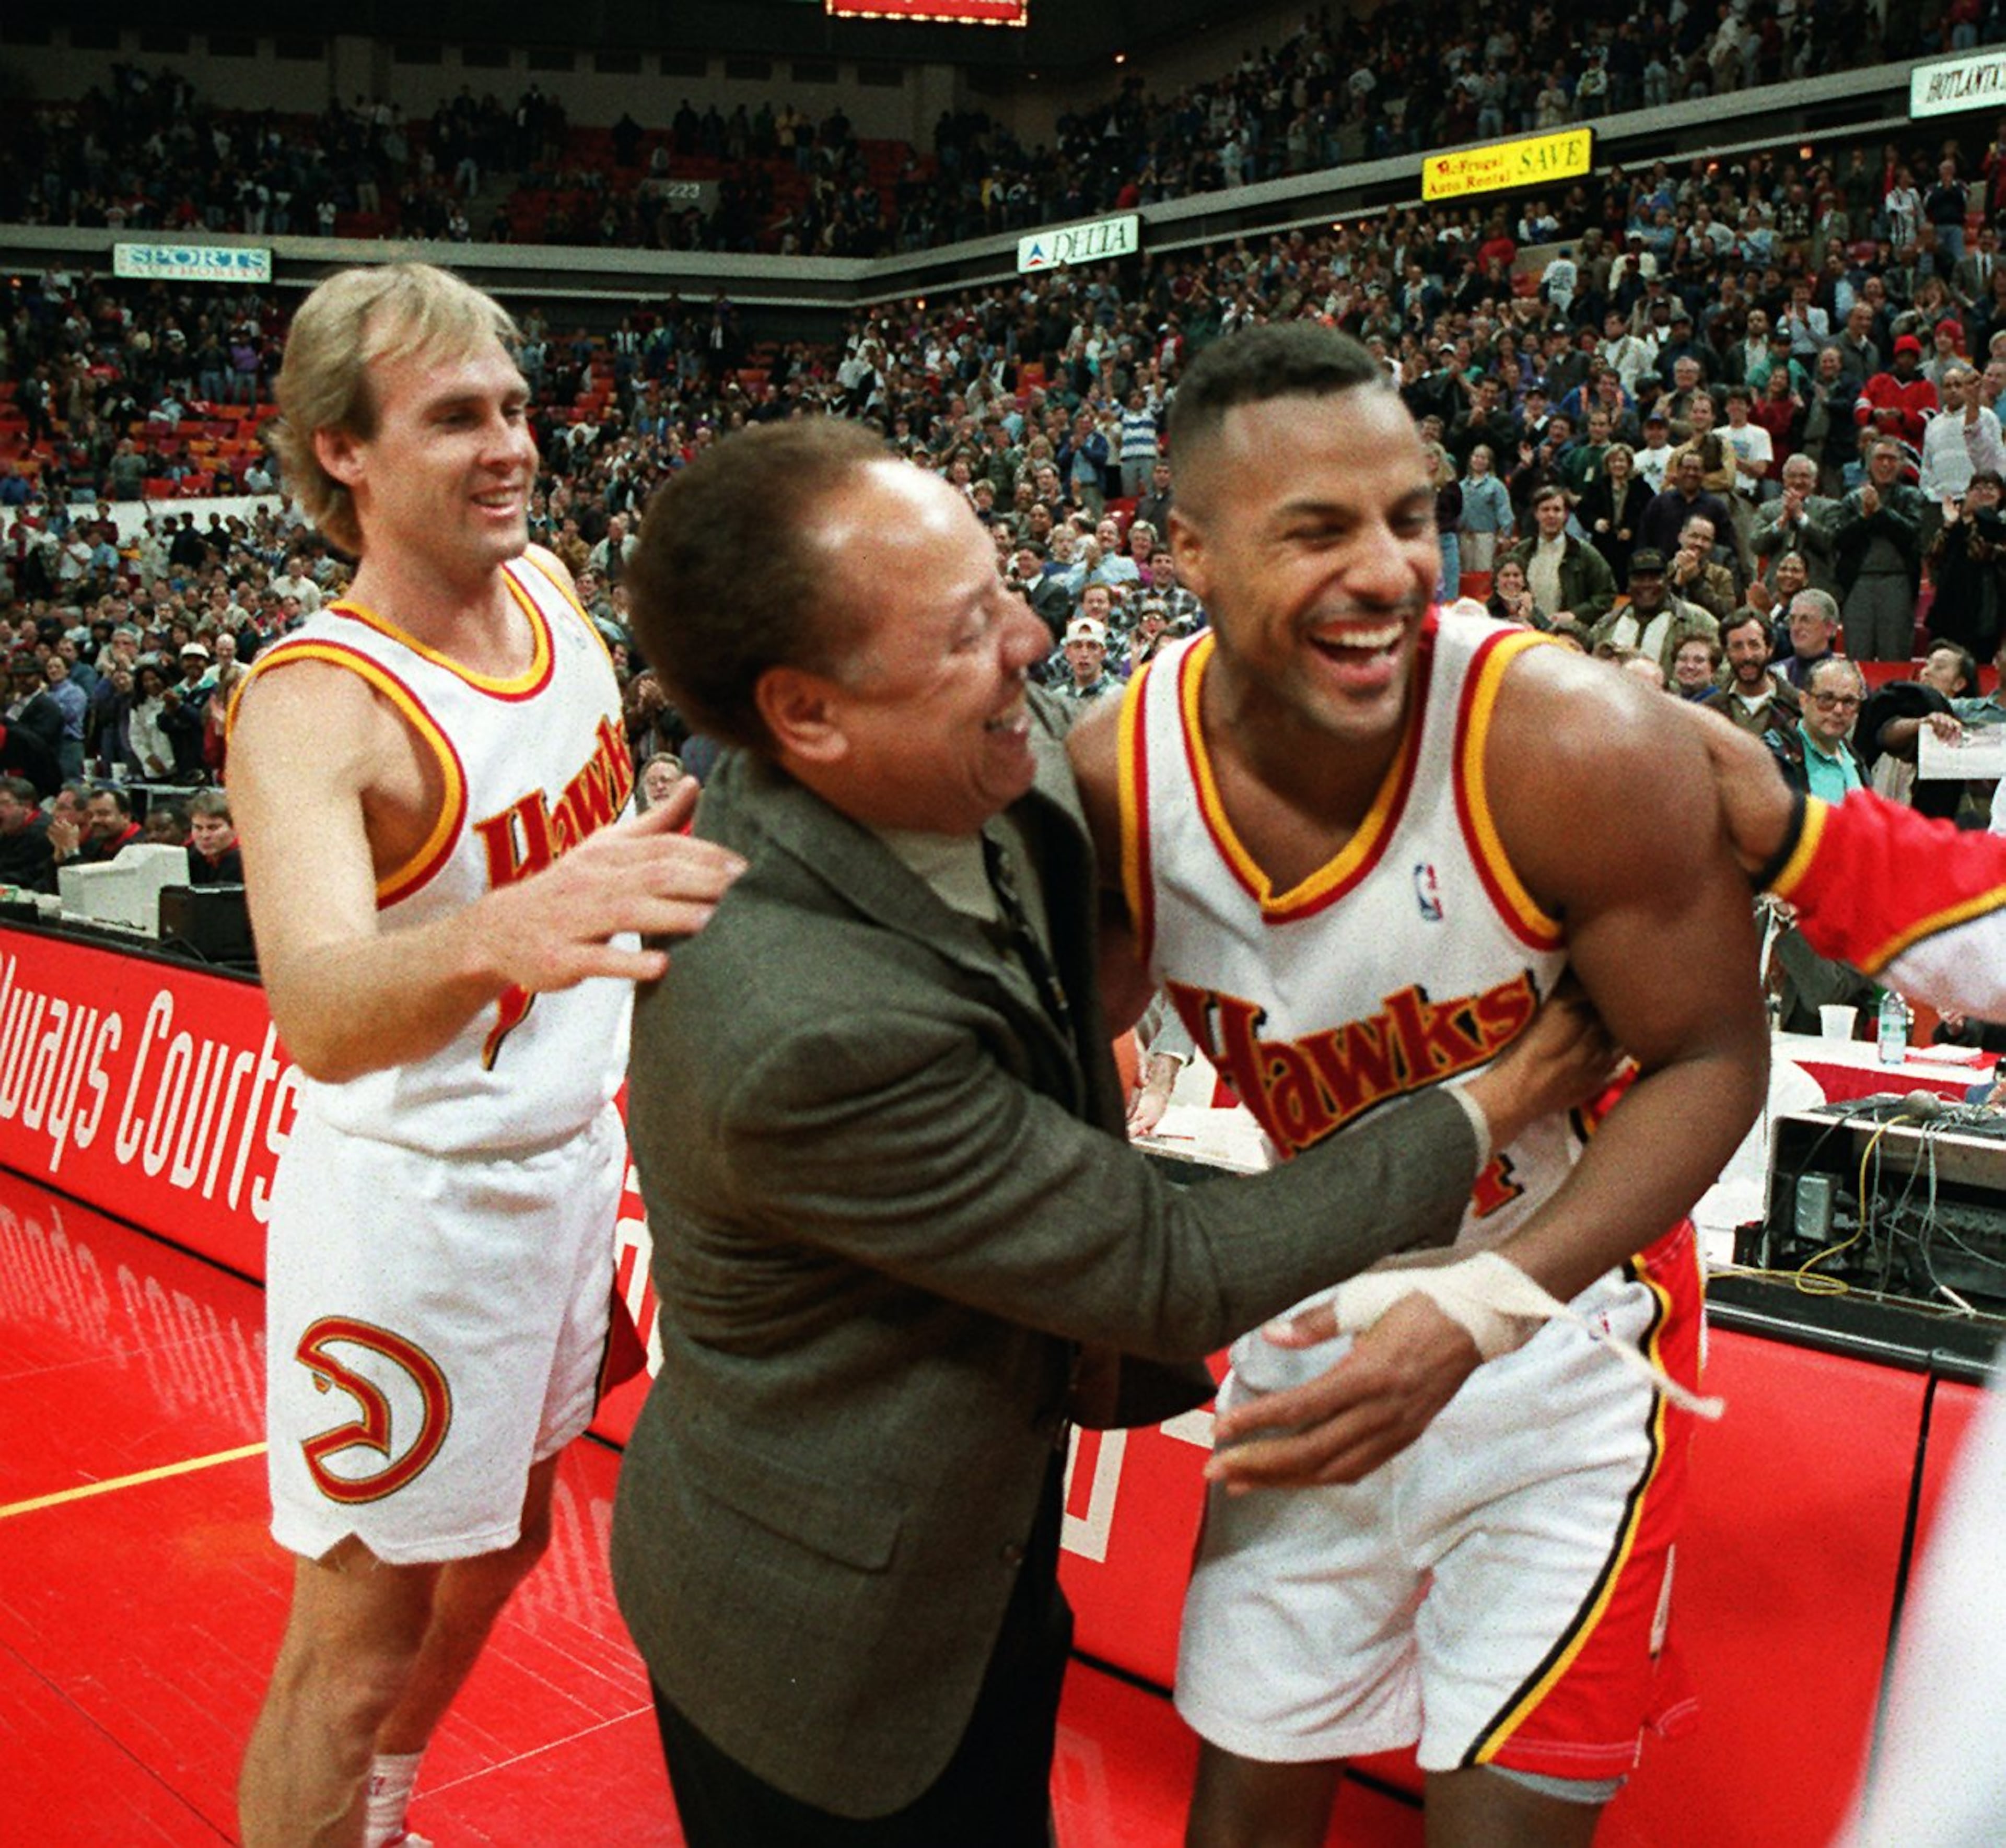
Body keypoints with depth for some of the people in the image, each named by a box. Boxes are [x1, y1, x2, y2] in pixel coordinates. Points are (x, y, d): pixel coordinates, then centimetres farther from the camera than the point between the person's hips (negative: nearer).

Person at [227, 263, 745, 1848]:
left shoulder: (550, 587, -2)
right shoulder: (313, 703, -24)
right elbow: (317, 1013, -43)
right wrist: (497, 935, -61)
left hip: (572, 1157, 8)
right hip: (413, 1200, -8)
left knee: (502, 1548, 25)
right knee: (360, 1640, 4)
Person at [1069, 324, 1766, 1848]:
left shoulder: (1577, 745, -27)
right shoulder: (1110, 784, -18)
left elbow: (1710, 1061, -17)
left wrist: (1480, 1308, -28)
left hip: (1562, 1301, -2)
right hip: (1314, 1319, 3)